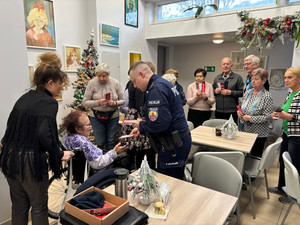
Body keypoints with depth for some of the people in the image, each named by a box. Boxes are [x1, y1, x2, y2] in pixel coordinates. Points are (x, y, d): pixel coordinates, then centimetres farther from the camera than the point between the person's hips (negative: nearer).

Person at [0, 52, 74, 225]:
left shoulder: (24, 98, 6)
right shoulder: (49, 102, -16)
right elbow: (44, 134, -28)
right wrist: (60, 155, -15)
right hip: (31, 163, -7)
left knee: (19, 207, 23)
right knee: (39, 208, 13)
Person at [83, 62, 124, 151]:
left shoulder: (115, 83, -4)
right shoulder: (92, 83, -8)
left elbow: (122, 100, 3)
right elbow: (85, 102, -7)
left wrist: (115, 103, -18)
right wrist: (97, 102, -24)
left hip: (113, 116, 2)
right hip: (96, 117, -1)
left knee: (111, 142, 10)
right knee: (100, 143, 5)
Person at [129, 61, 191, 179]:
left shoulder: (156, 89, -19)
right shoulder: (163, 83, 14)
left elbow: (160, 123, -27)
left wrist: (141, 125, -8)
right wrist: (141, 129, 15)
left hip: (173, 145, -10)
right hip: (179, 140, 10)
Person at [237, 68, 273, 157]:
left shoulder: (267, 97, -12)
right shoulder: (247, 92, 7)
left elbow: (267, 117, -16)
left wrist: (250, 118, -20)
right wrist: (239, 112, -3)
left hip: (258, 134, -5)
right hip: (244, 130, 6)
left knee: (255, 156, 6)